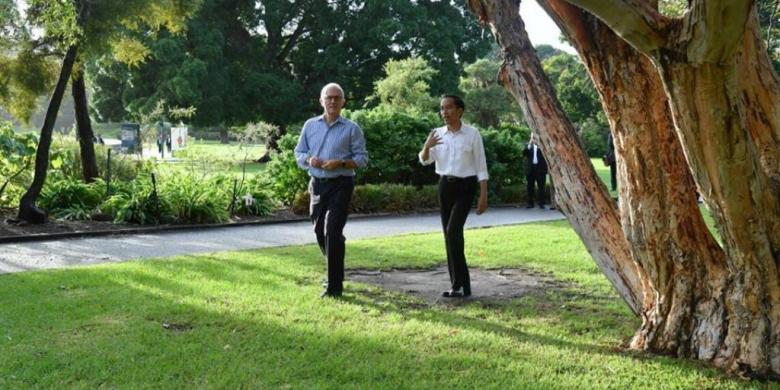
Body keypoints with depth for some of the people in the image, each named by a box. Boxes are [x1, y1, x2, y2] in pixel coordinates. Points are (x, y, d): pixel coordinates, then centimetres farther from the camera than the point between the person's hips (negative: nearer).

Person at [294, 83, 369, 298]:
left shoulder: (351, 128, -2)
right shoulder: (310, 125, 9)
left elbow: (362, 158, -3)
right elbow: (299, 153, 13)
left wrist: (341, 163, -20)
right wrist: (309, 160, -10)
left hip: (340, 185, -5)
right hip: (317, 184, 5)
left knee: (333, 232, -11)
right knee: (320, 232, 12)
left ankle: (334, 286, -4)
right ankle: (335, 271, 35)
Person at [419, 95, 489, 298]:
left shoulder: (472, 133, -6)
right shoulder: (437, 133, 5)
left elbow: (481, 166, -5)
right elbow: (425, 160, -3)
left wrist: (483, 196, -9)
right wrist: (426, 146, -24)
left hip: (465, 186, -5)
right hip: (445, 185, 5)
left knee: (453, 231, -17)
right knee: (449, 235, 6)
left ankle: (459, 285, -8)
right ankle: (460, 284, 16)